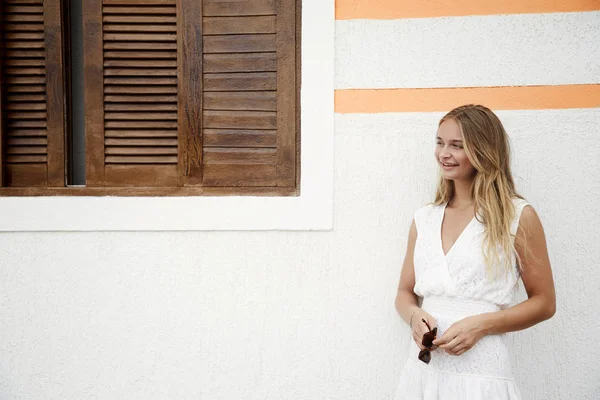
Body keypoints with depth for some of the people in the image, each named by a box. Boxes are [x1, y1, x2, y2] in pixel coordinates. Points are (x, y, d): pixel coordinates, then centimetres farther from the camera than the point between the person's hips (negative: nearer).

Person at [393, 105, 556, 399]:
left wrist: (481, 324, -14)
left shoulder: (518, 216, -3)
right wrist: (415, 316, -7)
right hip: (421, 369, 4)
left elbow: (544, 302, -1)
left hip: (480, 374, -4)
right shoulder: (424, 219, 8)